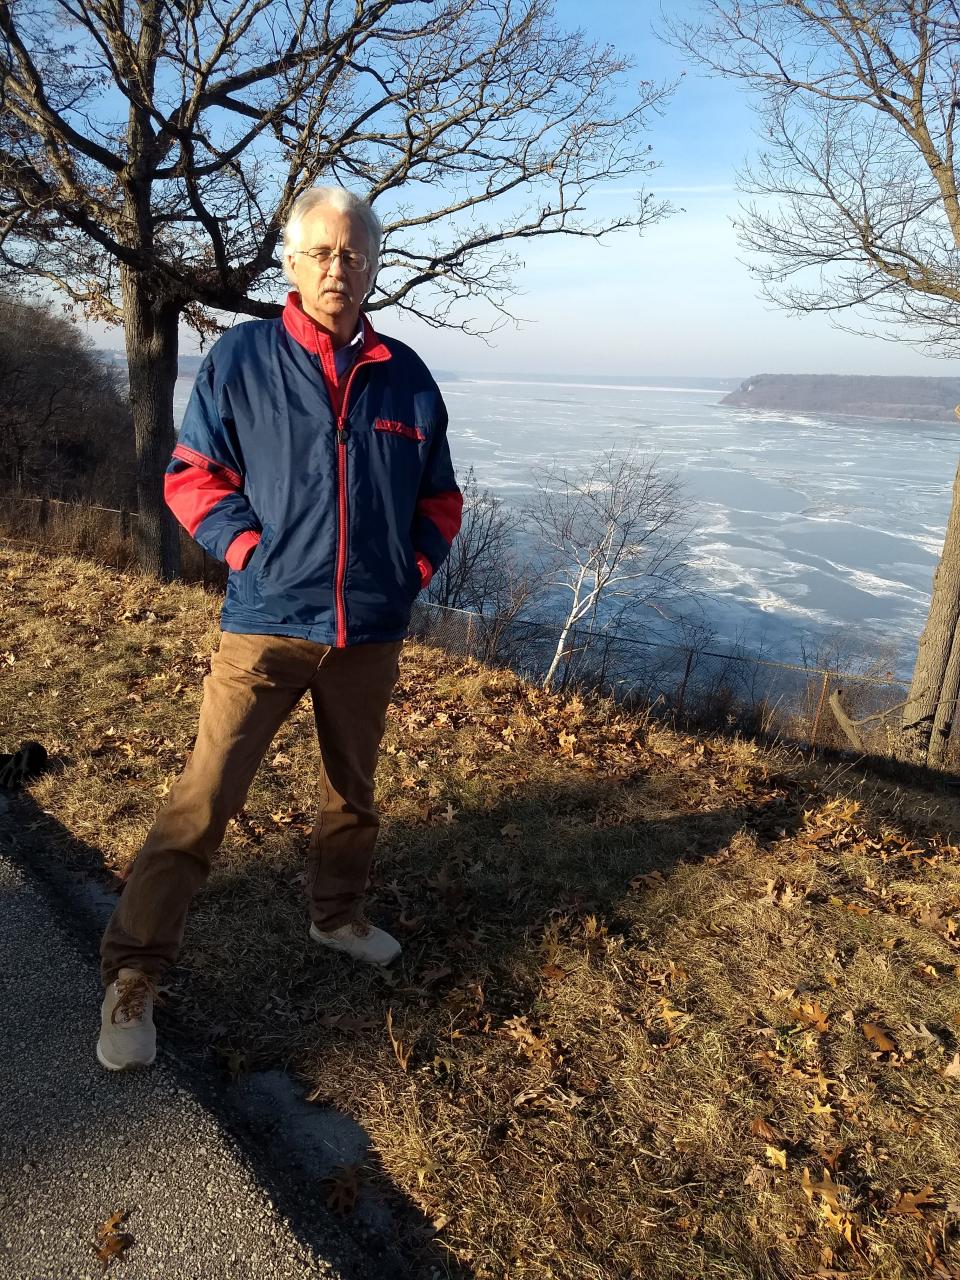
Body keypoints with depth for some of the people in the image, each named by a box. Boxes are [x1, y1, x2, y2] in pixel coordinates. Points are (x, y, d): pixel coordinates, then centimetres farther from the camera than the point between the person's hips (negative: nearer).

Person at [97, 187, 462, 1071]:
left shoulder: (406, 378, 6)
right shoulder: (240, 359, -3)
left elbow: (440, 499, 14)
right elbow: (193, 477, -1)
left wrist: (415, 568, 2)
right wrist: (250, 551, -11)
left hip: (372, 632, 4)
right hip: (267, 625, -3)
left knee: (353, 790, 18)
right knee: (203, 800, -6)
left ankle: (338, 914, 42)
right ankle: (133, 978, 9)